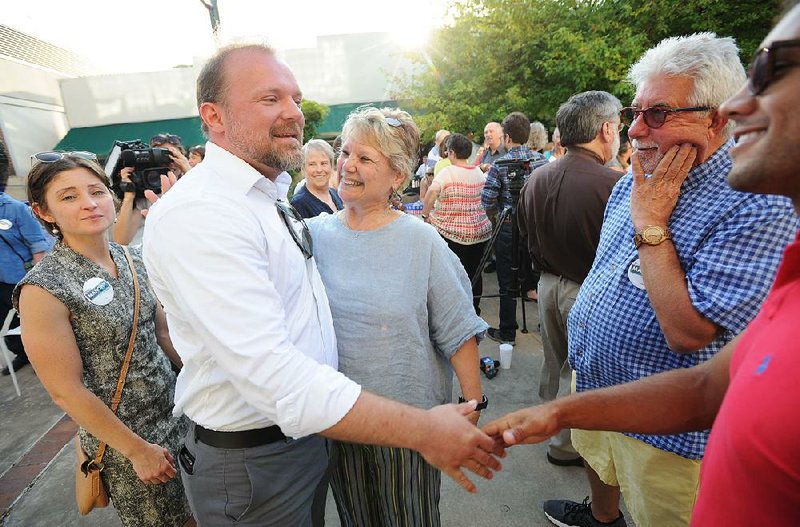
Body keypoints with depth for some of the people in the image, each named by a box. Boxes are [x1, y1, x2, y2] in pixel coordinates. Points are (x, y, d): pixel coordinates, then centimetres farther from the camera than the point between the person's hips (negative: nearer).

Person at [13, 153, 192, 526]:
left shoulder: (134, 259, -2)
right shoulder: (43, 288, -19)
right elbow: (66, 391, -17)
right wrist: (138, 450, -13)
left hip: (176, 411, 5)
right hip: (121, 438, -5)